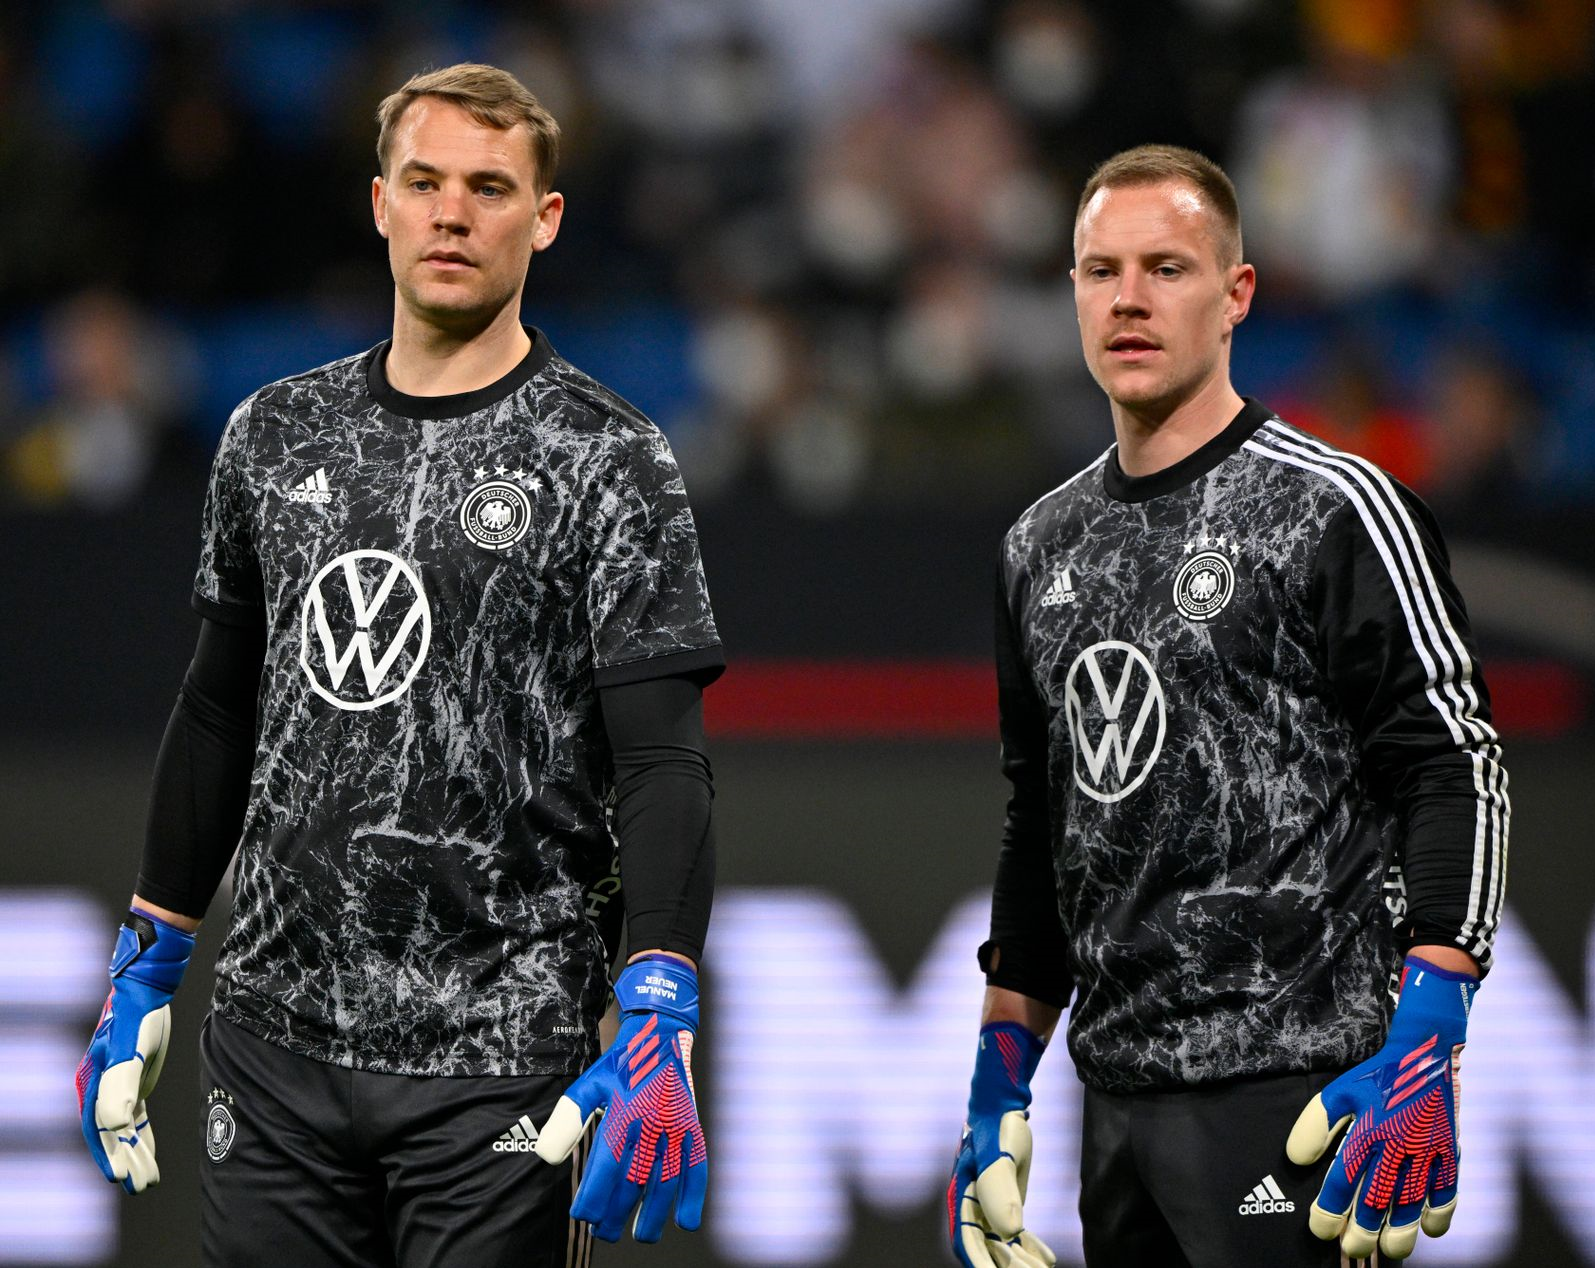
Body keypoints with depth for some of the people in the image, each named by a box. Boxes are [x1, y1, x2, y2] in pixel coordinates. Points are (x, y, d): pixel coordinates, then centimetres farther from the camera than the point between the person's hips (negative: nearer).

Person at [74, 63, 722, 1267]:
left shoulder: (607, 461, -4)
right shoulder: (277, 435, 10)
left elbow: (663, 765, -10)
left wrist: (661, 1027, -22)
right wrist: (144, 978, 17)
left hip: (498, 1061, -4)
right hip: (277, 1037, 4)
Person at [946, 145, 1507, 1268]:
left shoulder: (1334, 510, -5)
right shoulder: (1044, 545, 16)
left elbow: (1457, 769, -11)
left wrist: (1423, 1056, -20)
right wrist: (998, 1087, 19)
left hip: (1294, 1087, -7)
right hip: (1117, 1096, 7)